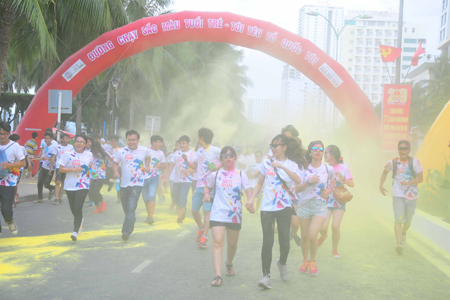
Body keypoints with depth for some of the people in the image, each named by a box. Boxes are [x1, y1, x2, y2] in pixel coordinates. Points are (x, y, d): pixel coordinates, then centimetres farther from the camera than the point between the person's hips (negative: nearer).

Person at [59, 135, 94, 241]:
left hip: (83, 185, -1)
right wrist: (74, 169, -17)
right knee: (73, 209, 13)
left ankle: (75, 231, -13)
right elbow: (61, 169, -5)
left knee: (78, 208, -15)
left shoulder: (89, 155, 4)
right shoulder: (67, 154, -3)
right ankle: (79, 221, 46)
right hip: (70, 185, 1)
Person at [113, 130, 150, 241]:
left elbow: (148, 157, 23)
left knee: (131, 208, -16)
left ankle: (126, 231, -19)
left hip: (137, 184, -3)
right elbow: (115, 163, 8)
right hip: (124, 183, 3)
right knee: (125, 207, 14)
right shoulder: (121, 151, 0)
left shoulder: (144, 150, 1)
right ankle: (132, 221, 43)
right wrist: (116, 172, -10)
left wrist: (146, 166, 9)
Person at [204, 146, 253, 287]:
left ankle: (229, 264, 44)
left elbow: (248, 189, -6)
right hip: (218, 213, -1)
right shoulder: (215, 175, 6)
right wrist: (206, 194, -3)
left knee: (232, 244, 13)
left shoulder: (241, 174, 4)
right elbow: (208, 187, 20)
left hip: (235, 214, 1)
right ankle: (218, 276, -19)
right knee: (217, 242, -15)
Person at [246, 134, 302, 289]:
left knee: (284, 241, 1)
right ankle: (266, 275, -4)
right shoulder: (266, 163, 7)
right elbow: (259, 184, 12)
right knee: (267, 241, -9)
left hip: (284, 208, 0)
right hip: (267, 207, 1)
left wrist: (282, 167, -26)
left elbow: (298, 180, -18)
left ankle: (282, 263, 32)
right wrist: (251, 199, -1)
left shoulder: (291, 165, 3)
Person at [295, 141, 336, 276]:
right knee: (304, 236, 9)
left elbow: (333, 179, 22)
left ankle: (313, 262, 8)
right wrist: (309, 181, -18)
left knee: (312, 236, -16)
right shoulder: (304, 169, -2)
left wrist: (329, 191, 6)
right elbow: (297, 189, -5)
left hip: (320, 205, -1)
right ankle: (305, 261, 32)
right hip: (305, 204, 1)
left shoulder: (328, 169, 0)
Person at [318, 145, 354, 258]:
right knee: (323, 227, -9)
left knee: (335, 227, -10)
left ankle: (334, 250, 14)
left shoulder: (343, 168, -2)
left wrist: (343, 178, -15)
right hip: (326, 201, 1)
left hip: (339, 201, -1)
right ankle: (323, 236, 29)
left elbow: (352, 184, 0)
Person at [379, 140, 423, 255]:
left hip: (411, 195, 0)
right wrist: (381, 185, 6)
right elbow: (385, 172, 18)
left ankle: (403, 233, 47)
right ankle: (399, 244, -23)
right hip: (398, 195, 0)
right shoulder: (393, 162, 0)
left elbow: (421, 178, -9)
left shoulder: (415, 162, -6)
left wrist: (409, 183, -24)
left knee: (408, 221, 15)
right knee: (399, 220, -15)